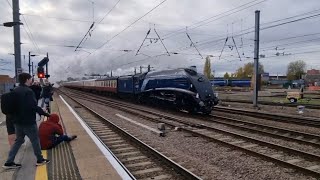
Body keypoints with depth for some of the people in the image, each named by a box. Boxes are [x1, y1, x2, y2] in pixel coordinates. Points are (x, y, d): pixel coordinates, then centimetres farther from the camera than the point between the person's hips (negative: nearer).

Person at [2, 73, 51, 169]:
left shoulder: (15, 91, 8)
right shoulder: (28, 91, -19)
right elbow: (34, 106, -24)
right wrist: (44, 113, -16)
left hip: (18, 121, 8)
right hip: (28, 122, -8)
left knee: (18, 141, 18)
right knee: (35, 140, 6)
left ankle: (9, 162, 17)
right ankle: (40, 160, 18)